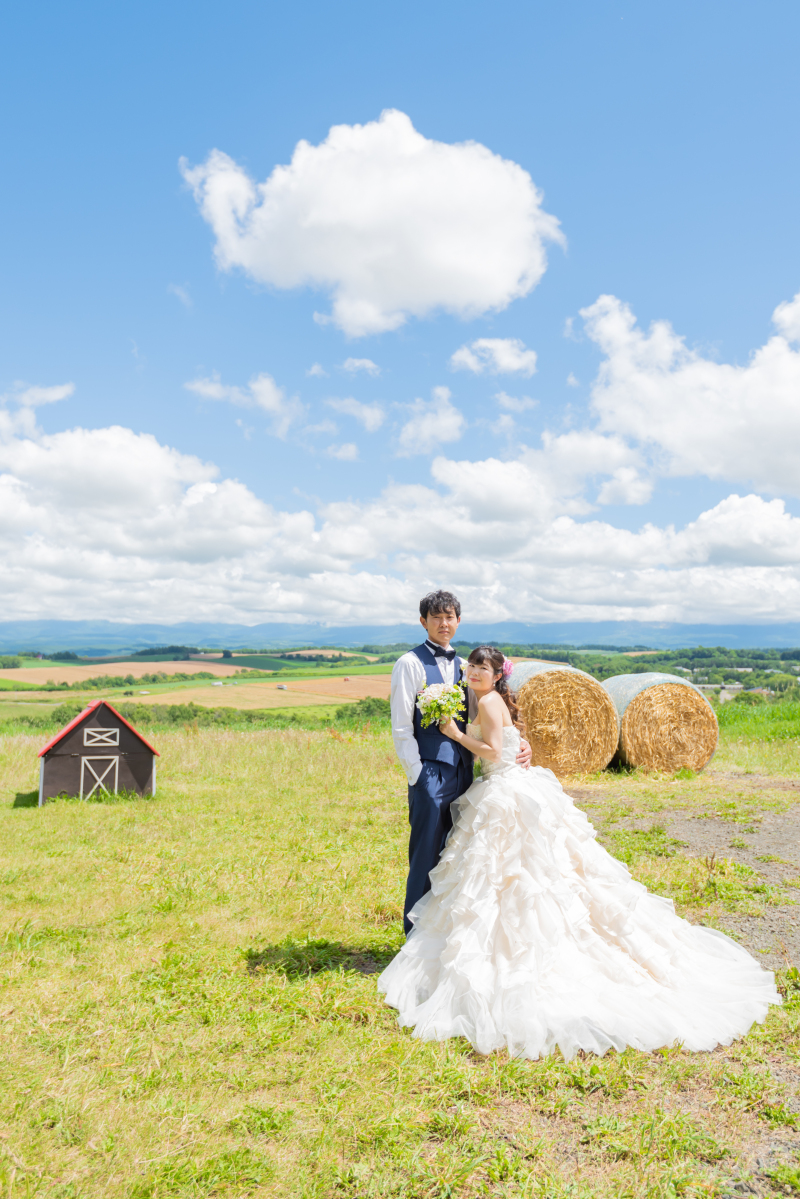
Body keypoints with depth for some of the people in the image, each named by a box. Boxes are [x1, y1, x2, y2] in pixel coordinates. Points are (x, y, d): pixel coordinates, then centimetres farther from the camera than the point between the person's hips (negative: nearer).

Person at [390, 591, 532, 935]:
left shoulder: (462, 665, 14)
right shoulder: (410, 664, -5)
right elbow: (401, 727, -8)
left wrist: (518, 743, 4)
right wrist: (417, 775, -13)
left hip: (463, 773, 6)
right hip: (430, 773, -6)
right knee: (426, 855, -1)